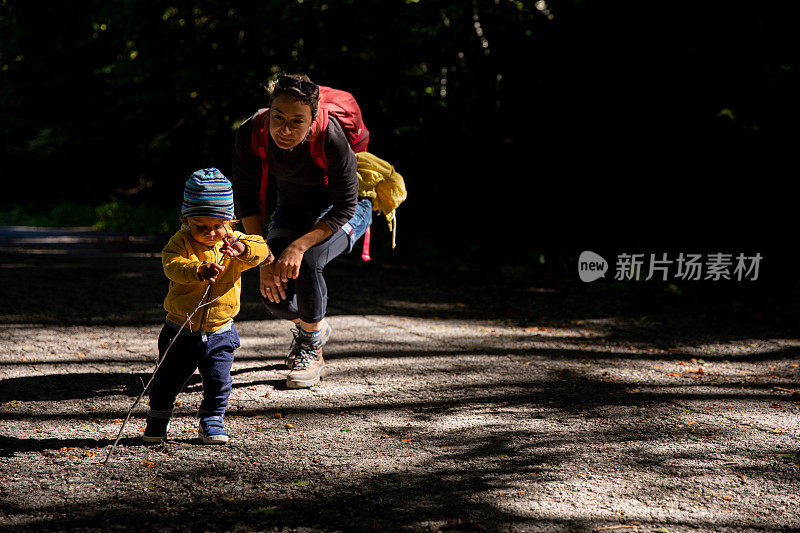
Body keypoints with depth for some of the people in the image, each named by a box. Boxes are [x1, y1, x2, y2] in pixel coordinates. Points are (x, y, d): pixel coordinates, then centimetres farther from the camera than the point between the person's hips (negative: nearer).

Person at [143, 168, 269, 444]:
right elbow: (173, 266, -30)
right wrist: (201, 271, -49)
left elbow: (261, 250, -17)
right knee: (167, 380, 9)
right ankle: (157, 420, 30)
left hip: (219, 332, 2)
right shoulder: (181, 243, -11)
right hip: (181, 330, -1)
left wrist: (242, 249, -39)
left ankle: (212, 421, 24)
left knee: (218, 381, 3)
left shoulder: (233, 241, -2)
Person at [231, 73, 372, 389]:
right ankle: (310, 326, 26)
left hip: (345, 211, -4)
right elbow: (245, 198, -13)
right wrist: (264, 257, -21)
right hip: (294, 207, 4)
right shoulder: (251, 134, -25)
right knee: (273, 294, -12)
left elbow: (345, 207, -27)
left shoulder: (331, 139, -36)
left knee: (306, 262, -32)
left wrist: (298, 247, -36)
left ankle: (311, 349, -6)